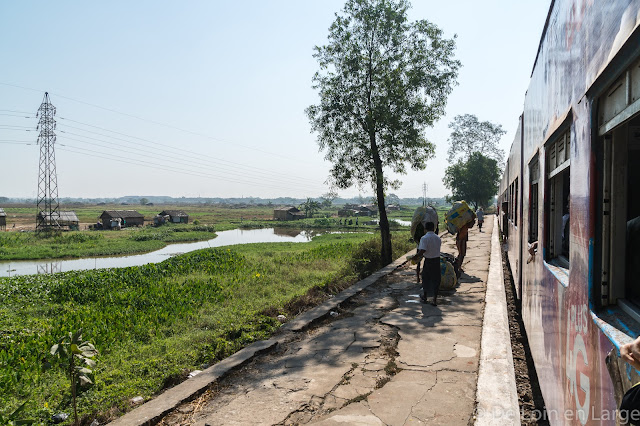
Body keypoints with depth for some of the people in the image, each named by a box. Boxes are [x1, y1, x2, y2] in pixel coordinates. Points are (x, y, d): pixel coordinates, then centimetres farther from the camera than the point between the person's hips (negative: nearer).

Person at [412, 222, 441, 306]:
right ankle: (435, 300, 10)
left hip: (428, 261, -3)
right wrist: (421, 256, 15)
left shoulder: (424, 238, -15)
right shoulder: (438, 238, 3)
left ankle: (424, 297, 32)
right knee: (435, 279, 10)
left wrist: (416, 257, -10)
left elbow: (422, 251, -26)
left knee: (426, 278, 16)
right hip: (437, 260, 3)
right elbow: (433, 250, 10)